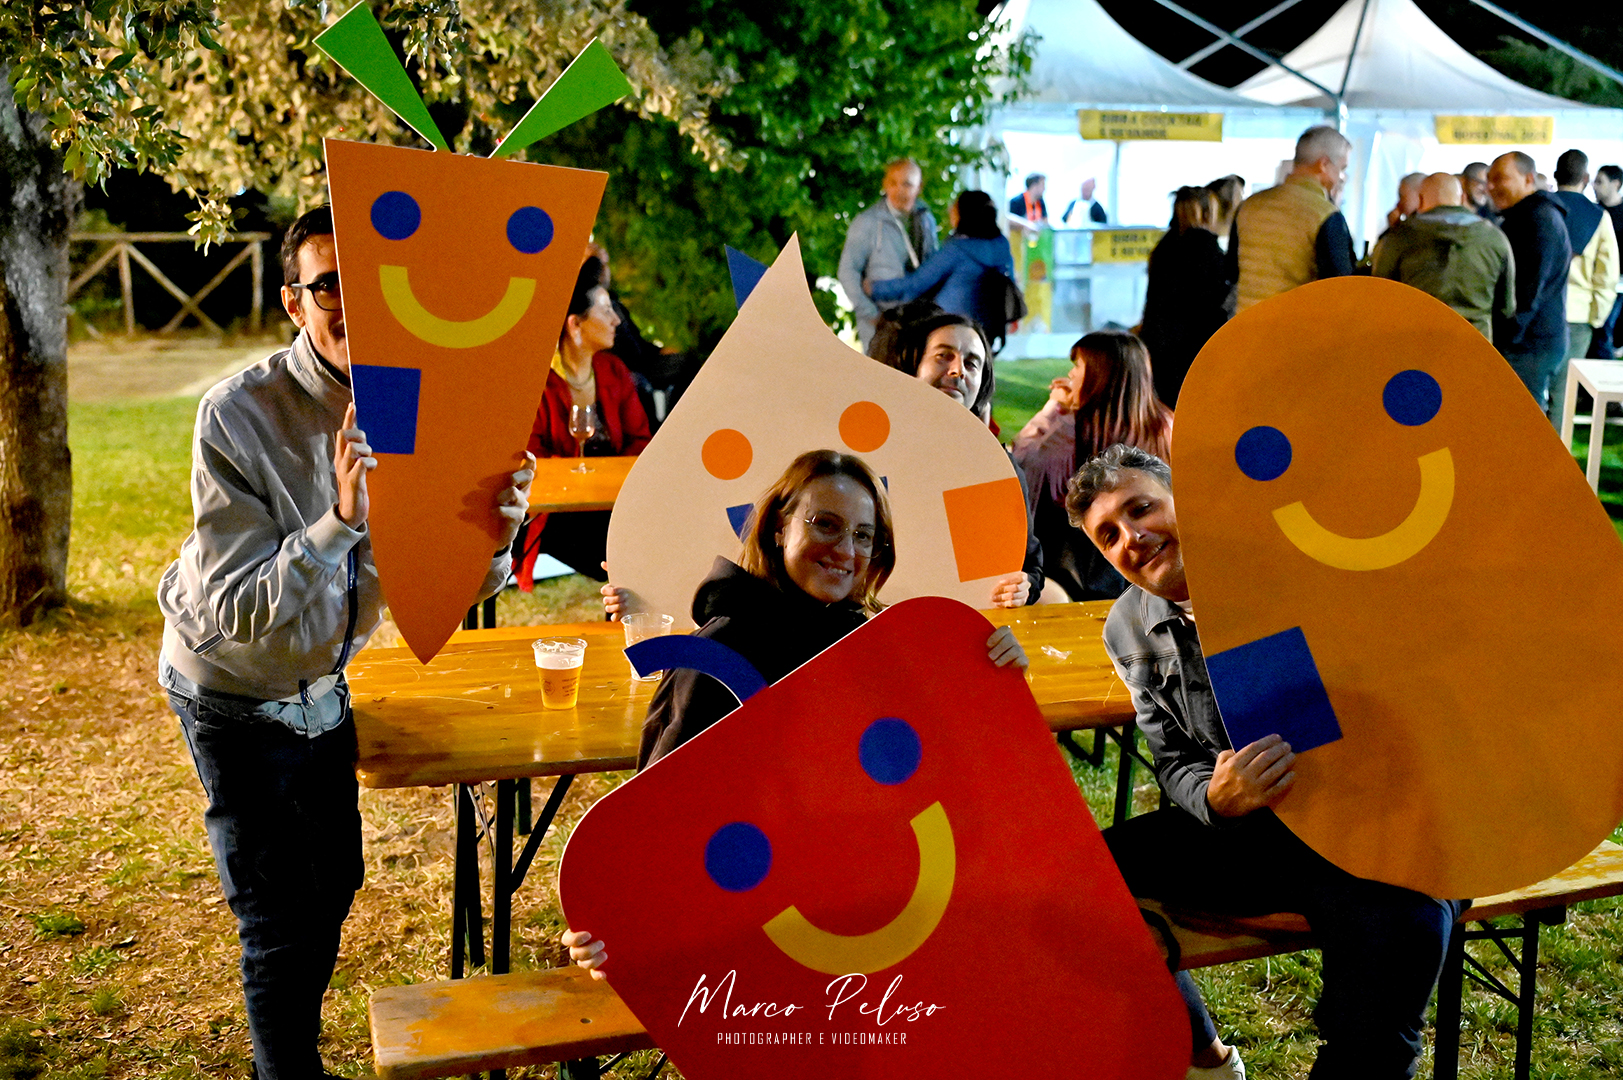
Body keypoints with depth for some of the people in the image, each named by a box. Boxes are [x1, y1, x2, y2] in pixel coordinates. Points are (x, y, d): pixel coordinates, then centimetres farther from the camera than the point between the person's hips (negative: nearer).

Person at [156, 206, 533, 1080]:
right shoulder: (239, 415, -29)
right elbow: (231, 612, -33)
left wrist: (489, 540, -33)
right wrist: (341, 520, -45)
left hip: (322, 681, 6)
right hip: (235, 692, -6)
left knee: (334, 883, 20)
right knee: (282, 924, -2)